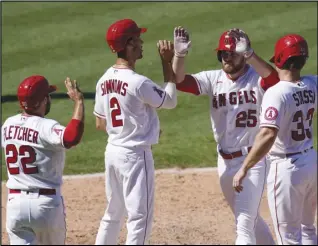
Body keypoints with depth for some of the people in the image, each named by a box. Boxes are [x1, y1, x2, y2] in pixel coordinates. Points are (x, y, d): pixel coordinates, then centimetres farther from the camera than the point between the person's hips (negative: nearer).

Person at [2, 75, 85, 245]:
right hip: (46, 204, -4)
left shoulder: (8, 125, 3)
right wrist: (78, 101, -30)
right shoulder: (46, 127, -18)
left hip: (15, 202, 4)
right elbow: (72, 138, -38)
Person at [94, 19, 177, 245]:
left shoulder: (104, 81, 4)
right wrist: (167, 63, -6)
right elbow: (170, 101, -7)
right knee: (140, 217, -2)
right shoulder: (138, 82, -20)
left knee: (113, 214, 18)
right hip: (135, 154, -8)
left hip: (113, 151, 8)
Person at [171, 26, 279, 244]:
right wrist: (180, 54, -33)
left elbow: (274, 77, -37)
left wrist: (248, 53, -51)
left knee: (244, 224, -10)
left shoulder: (257, 78, -13)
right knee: (250, 219, 22)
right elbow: (179, 81, -13)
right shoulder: (213, 79, 0)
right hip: (225, 162, 6)